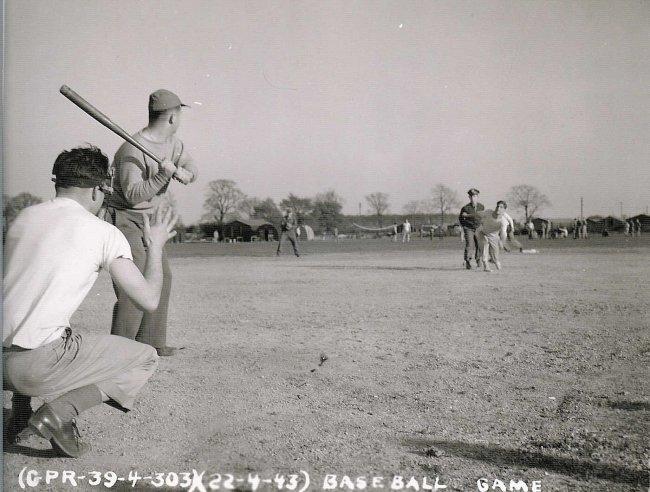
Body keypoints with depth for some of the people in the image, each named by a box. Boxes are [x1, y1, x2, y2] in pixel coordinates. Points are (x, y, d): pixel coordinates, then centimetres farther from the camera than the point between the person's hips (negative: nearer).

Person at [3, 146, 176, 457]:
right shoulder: (104, 233, -3)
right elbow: (149, 300, 0)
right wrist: (154, 246, 17)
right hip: (35, 365, -7)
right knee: (146, 359, 10)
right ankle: (60, 412, -6)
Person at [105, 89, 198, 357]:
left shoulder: (172, 142, 3)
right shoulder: (133, 149, -24)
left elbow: (192, 171, 3)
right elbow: (133, 194, -29)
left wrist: (181, 172, -19)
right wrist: (163, 175, -39)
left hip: (148, 220, 9)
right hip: (123, 218, -9)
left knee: (161, 276, 12)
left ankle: (150, 342, 21)